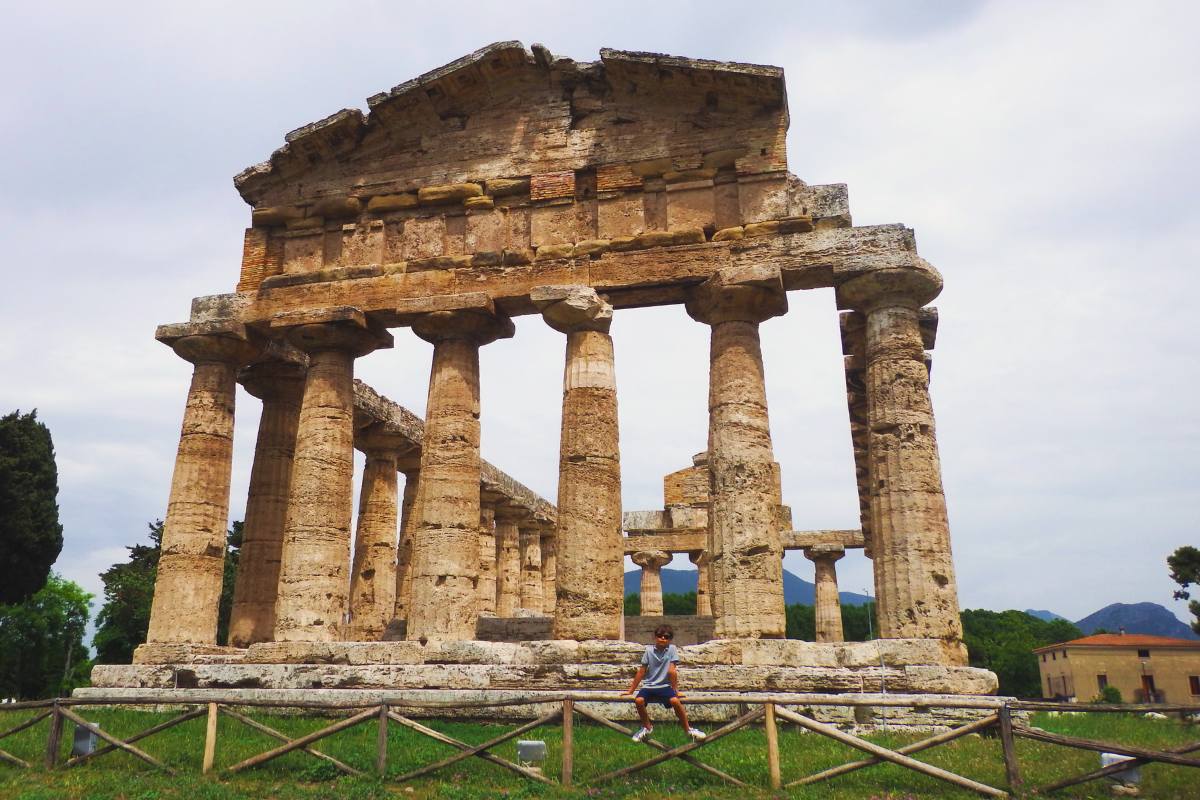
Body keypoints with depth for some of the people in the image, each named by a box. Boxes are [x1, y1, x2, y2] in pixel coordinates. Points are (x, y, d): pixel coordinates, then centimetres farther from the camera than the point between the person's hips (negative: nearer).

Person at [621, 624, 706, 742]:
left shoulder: (672, 649, -4)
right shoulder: (649, 650, 0)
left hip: (665, 686, -2)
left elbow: (671, 671, -8)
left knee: (675, 701, -31)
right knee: (638, 700, -27)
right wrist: (630, 691, 5)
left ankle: (688, 729, -8)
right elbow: (641, 672, 4)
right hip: (649, 686, 2)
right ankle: (647, 727, 3)